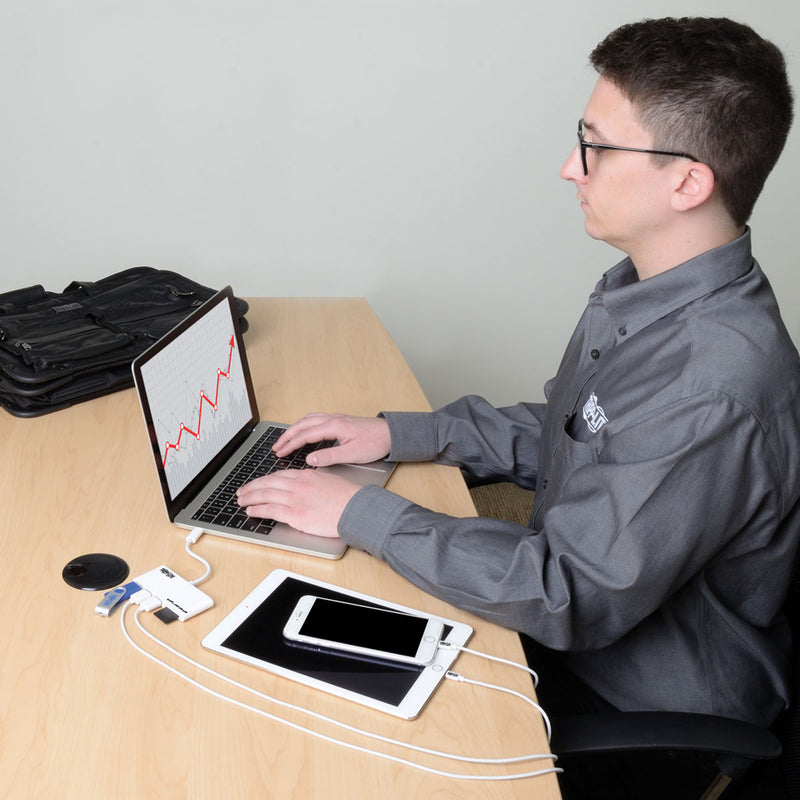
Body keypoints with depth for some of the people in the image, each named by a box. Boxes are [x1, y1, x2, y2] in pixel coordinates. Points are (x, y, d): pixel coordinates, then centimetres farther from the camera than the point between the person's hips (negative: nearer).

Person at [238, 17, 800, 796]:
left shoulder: (714, 390, -34)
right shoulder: (642, 289, -3)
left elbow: (570, 598, -30)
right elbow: (553, 437, 9)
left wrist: (362, 512, -24)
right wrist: (397, 433, 0)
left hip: (647, 708, -7)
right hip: (592, 621, 8)